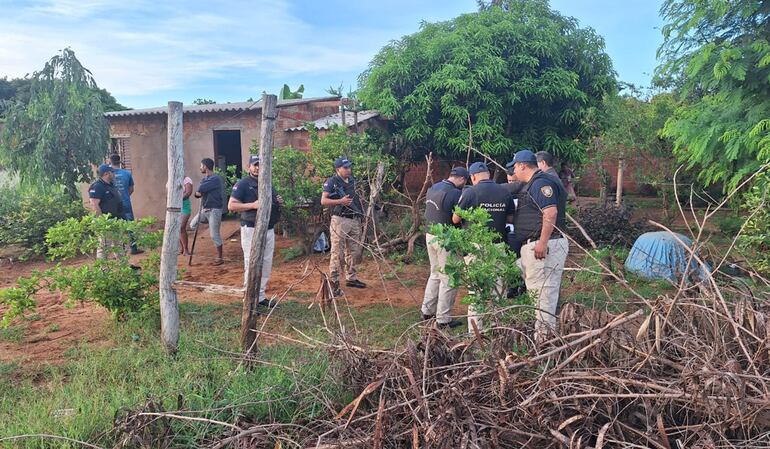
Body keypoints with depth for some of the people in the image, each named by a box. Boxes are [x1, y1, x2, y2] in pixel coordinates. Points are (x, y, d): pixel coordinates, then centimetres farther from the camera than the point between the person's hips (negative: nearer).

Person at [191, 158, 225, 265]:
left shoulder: (215, 178, -18)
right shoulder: (204, 179, 12)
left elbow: (201, 189, -25)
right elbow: (198, 192, 6)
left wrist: (199, 191, -3)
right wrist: (197, 193, -16)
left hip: (214, 209, -9)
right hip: (204, 208, 9)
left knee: (214, 235, -5)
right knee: (193, 225, 15)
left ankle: (220, 258, 5)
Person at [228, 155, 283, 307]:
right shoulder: (242, 184, -5)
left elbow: (272, 202, 28)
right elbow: (231, 205, -12)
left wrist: (278, 202, 5)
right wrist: (253, 205, -21)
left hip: (269, 229, 7)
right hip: (252, 230, -7)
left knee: (267, 264, 10)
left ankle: (261, 296, 21)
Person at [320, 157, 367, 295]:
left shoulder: (352, 181, 14)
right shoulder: (331, 182, -7)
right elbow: (323, 201, -13)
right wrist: (340, 201, -23)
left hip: (355, 221, 7)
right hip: (340, 220, -7)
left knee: (354, 251, 14)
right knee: (338, 254, -6)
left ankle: (351, 278, 27)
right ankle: (333, 283, 0)